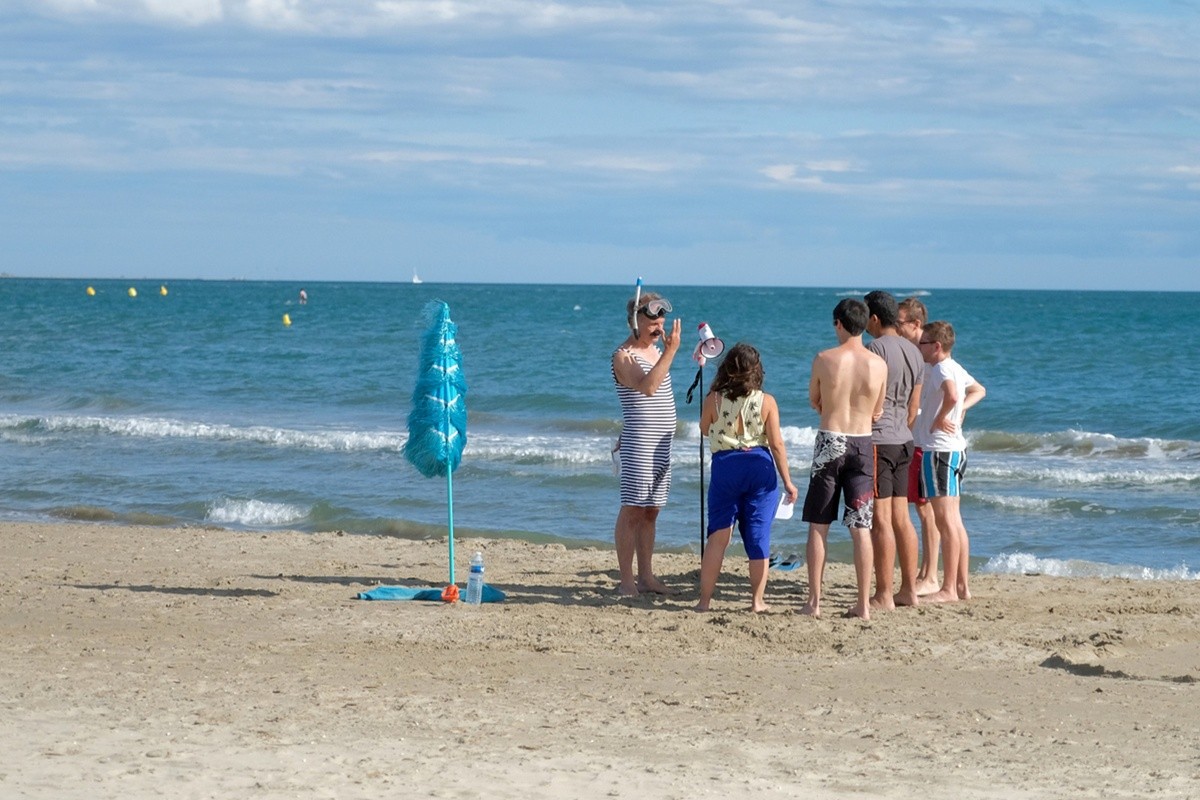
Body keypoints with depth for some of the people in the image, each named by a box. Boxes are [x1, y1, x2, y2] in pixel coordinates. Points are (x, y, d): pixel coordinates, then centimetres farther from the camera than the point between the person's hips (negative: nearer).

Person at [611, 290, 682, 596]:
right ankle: (626, 580, -6)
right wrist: (670, 351, -30)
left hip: (662, 444, 9)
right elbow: (647, 387, -29)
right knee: (632, 510, -7)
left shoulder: (655, 350, 16)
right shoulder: (623, 356, -11)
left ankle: (646, 576, 15)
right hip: (638, 443, -9)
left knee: (650, 511, 10)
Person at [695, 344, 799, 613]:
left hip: (725, 466, 0)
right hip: (759, 466, 0)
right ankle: (757, 601, 11)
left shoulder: (714, 399, -6)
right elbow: (776, 443, -6)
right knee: (758, 536, 7)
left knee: (718, 535, 6)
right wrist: (787, 481, 1)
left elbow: (705, 429, 12)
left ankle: (705, 599, 5)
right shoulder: (766, 402, -7)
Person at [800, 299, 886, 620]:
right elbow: (877, 412, 9)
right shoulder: (879, 364, -2)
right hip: (863, 443, 2)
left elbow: (814, 402, 7)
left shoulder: (824, 359, -8)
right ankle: (863, 604, 5)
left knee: (818, 526, 7)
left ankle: (814, 601, 6)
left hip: (830, 441, -2)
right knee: (861, 528, 5)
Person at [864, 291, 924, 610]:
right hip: (903, 441, 9)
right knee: (901, 518, 13)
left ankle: (883, 596, -5)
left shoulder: (876, 348, -14)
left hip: (877, 440, -9)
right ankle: (909, 590, 16)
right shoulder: (913, 351, 12)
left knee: (881, 521, -6)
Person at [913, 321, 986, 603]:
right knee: (954, 521, 13)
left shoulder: (942, 369, -15)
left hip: (939, 450, -10)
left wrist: (940, 418, -20)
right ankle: (961, 585, 17)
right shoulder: (955, 368, 15)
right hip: (955, 449, 10)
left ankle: (948, 589, -7)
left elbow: (951, 395, -36)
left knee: (946, 521, -8)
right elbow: (978, 390, 32)